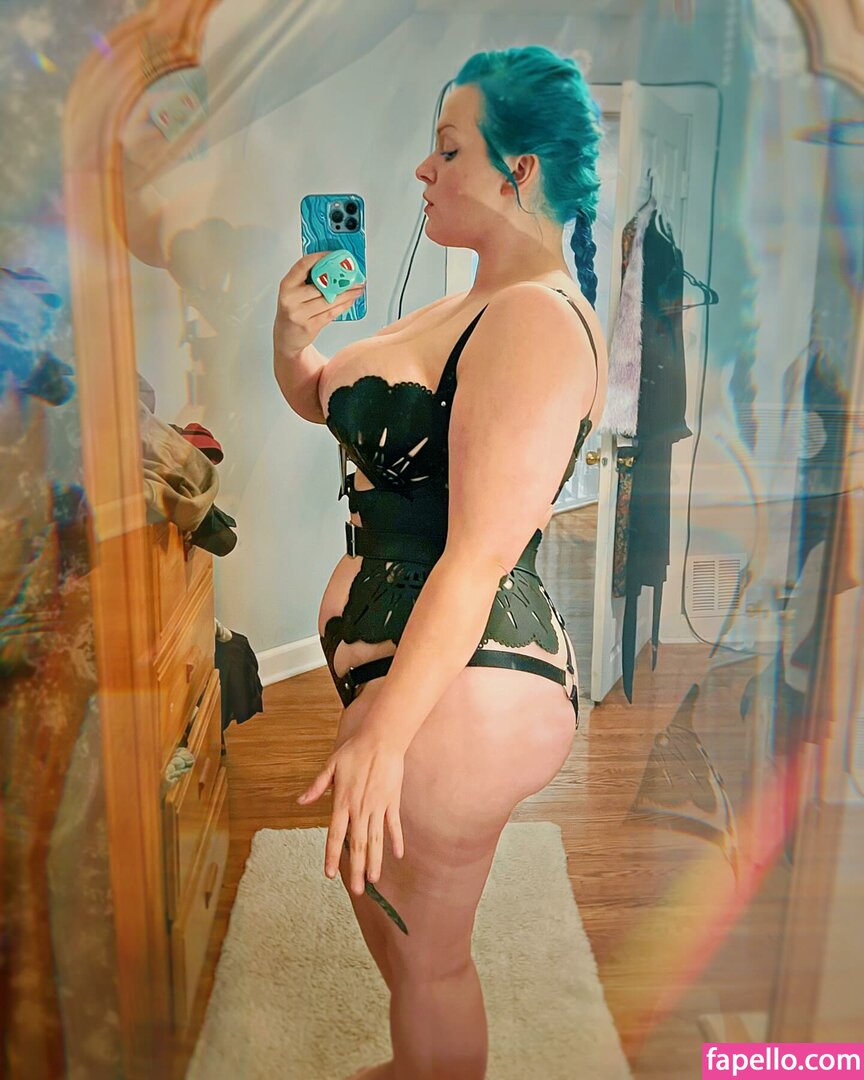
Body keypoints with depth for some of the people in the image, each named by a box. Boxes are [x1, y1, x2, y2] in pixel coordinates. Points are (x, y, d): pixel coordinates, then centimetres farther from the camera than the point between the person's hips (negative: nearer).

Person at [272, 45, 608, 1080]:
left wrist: (382, 734, -26)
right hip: (400, 657, 11)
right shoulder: (476, 305, 13)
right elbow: (327, 402, 20)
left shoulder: (537, 319, -20)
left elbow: (481, 556, -26)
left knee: (423, 946, 11)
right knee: (369, 880, 30)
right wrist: (293, 340, -1)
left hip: (458, 685, -11)